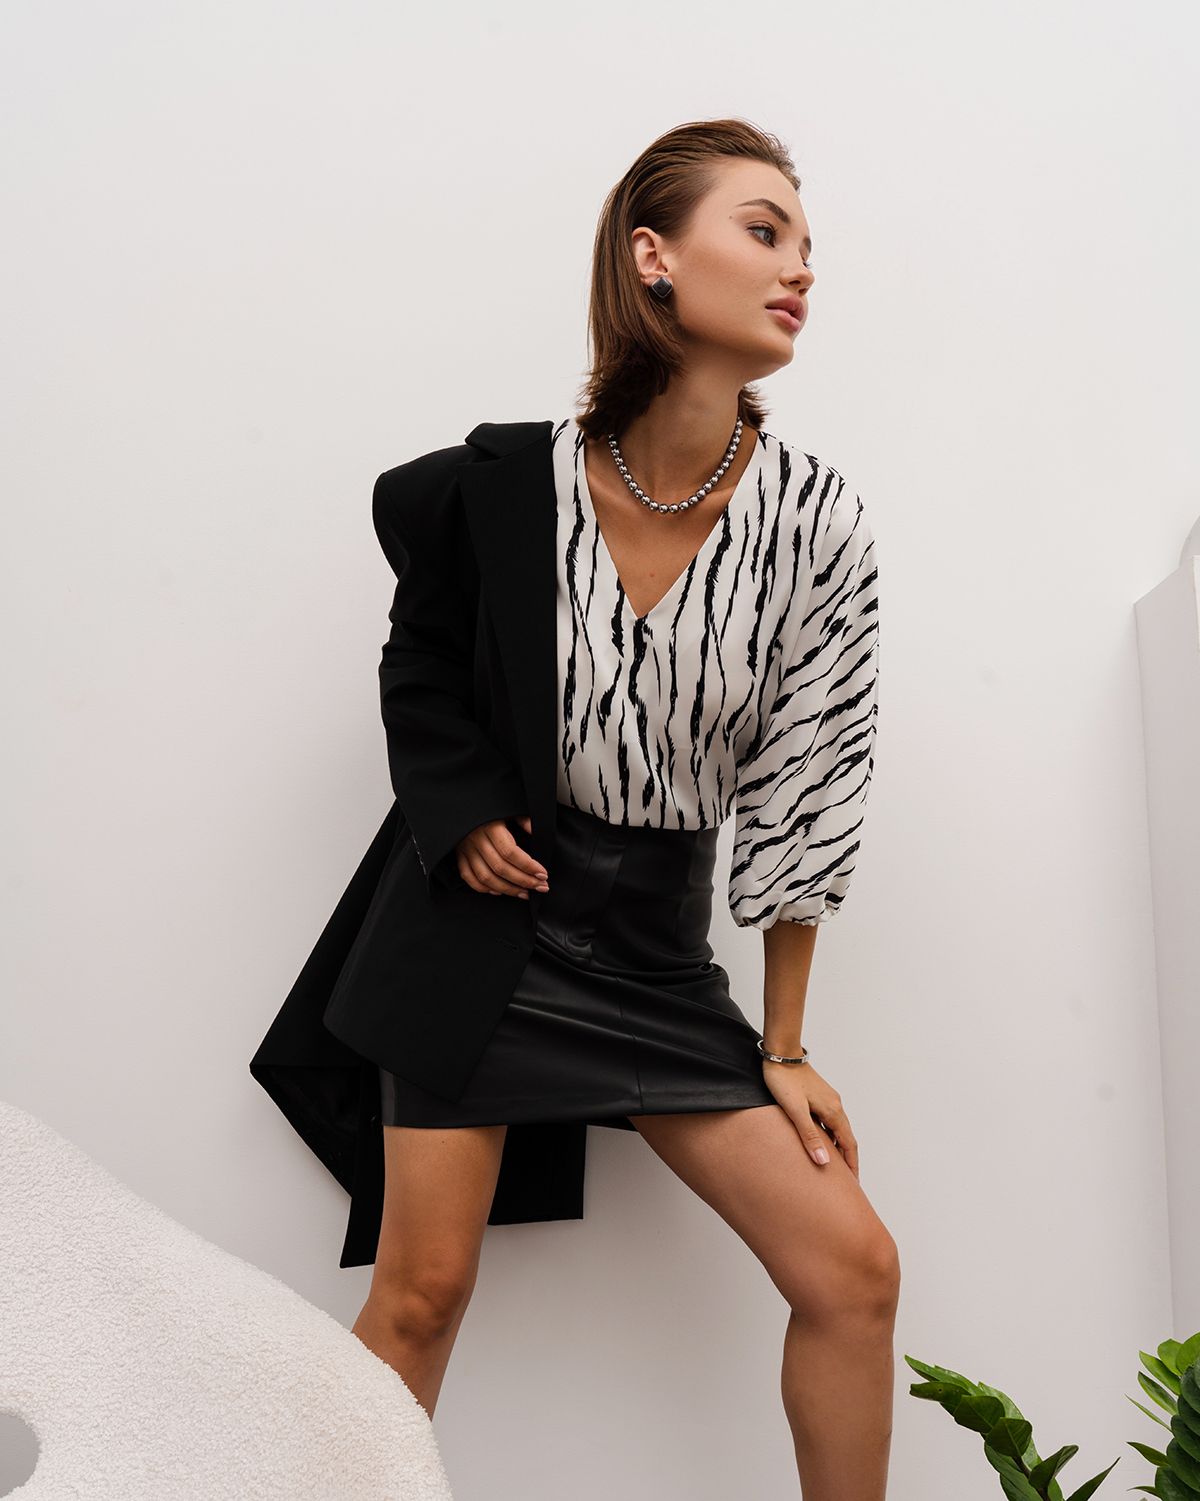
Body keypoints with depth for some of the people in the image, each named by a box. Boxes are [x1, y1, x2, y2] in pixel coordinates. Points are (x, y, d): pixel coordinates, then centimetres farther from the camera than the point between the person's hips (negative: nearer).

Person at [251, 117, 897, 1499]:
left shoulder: (815, 524, -10)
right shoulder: (501, 485, -12)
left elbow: (800, 801, -5)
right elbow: (424, 662, 8)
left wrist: (783, 1051, -2)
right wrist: (463, 811, -9)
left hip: (657, 941, 2)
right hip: (488, 908, -1)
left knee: (853, 1268, -3)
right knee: (421, 1294, 1)